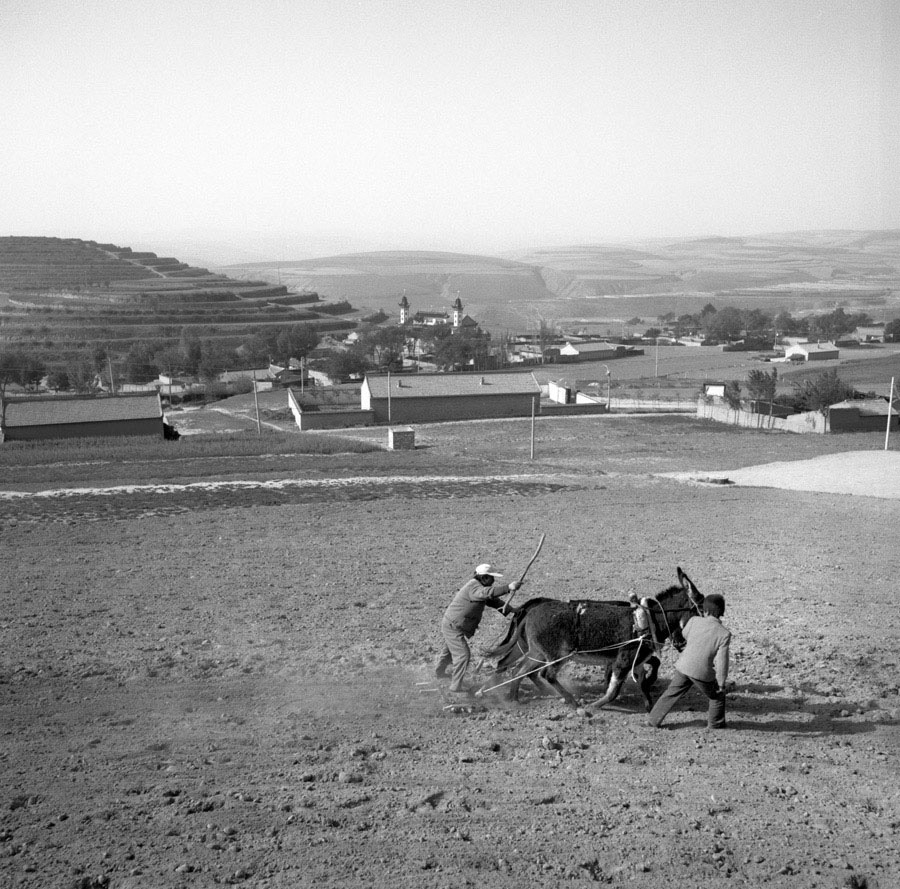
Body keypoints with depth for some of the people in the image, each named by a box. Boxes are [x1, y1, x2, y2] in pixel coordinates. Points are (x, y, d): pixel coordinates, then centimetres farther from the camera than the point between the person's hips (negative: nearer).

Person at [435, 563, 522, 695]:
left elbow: (492, 600, 10)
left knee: (448, 650, 30)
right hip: (453, 627, -11)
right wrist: (508, 587, -54)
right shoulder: (474, 587, -26)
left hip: (452, 625, 11)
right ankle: (456, 687, -2)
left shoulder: (476, 586, 6)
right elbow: (487, 593, -47)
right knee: (463, 655, -10)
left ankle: (439, 672, 53)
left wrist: (511, 609, -2)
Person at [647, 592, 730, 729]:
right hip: (703, 674, -3)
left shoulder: (694, 621, -8)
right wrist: (721, 682, -5)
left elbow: (685, 634, 15)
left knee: (672, 694, 19)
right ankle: (715, 723, 35)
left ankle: (654, 719, 22)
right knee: (717, 696, 24)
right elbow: (721, 661, -15)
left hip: (683, 666, 3)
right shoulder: (724, 633, -16)